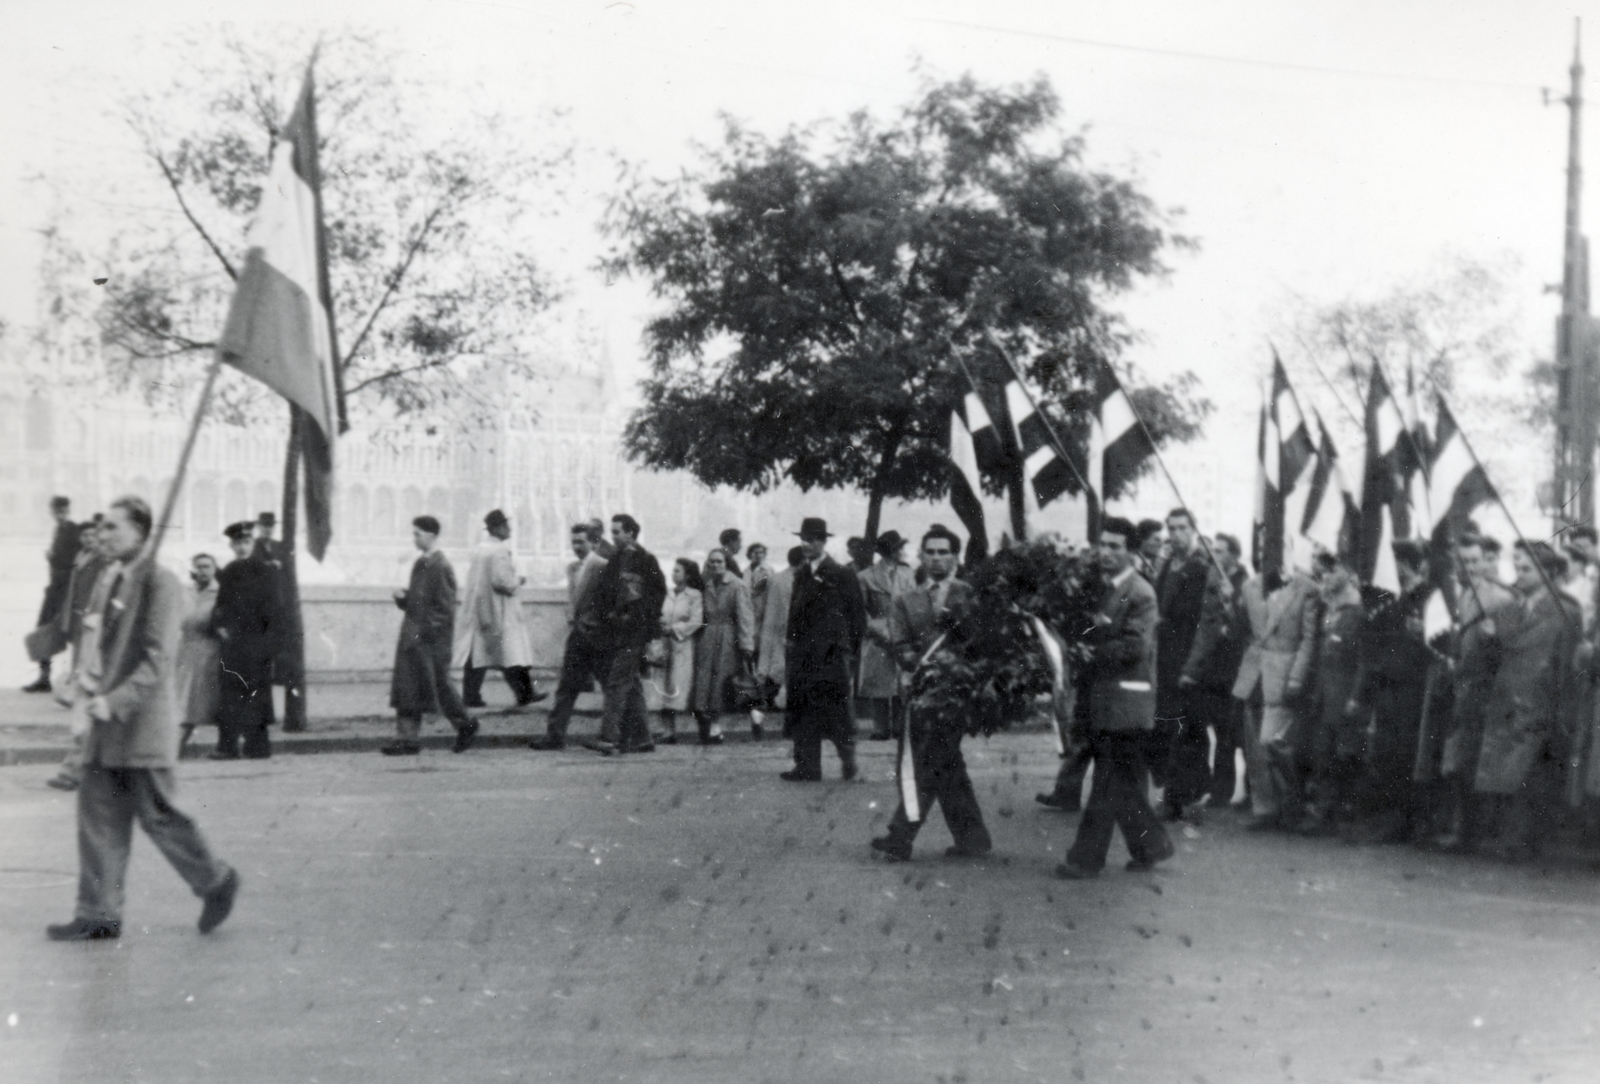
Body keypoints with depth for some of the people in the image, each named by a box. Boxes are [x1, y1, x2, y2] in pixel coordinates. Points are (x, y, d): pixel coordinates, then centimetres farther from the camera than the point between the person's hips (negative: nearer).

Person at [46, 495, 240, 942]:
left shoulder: (161, 583, -12)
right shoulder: (115, 581, 14)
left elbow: (158, 659, -17)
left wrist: (116, 701, -22)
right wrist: (90, 674, 2)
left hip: (143, 724, -8)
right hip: (107, 725, 8)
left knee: (158, 815, 0)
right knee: (98, 817, 7)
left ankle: (216, 881, 18)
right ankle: (98, 916, 12)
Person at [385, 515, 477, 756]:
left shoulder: (440, 567, -14)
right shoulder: (421, 563, 13)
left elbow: (446, 607, -16)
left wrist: (426, 631, -19)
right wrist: (403, 597, 2)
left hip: (432, 639, -9)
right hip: (413, 637, 9)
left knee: (438, 685, 0)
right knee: (406, 688, 5)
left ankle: (465, 725, 18)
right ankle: (409, 738, 8)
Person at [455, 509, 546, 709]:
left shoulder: (479, 550, 11)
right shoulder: (500, 552, -15)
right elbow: (501, 580, -23)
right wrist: (518, 581, -5)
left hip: (478, 608, 8)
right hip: (498, 611, -8)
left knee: (477, 653, 6)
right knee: (511, 652, -2)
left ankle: (470, 696, 4)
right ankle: (525, 694, 3)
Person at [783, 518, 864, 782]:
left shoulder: (841, 575, -2)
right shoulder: (801, 575, 15)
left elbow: (857, 615, -2)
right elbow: (795, 612, 16)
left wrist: (848, 648, -5)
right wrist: (791, 644, 7)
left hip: (831, 654, -5)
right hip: (803, 656, 5)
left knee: (834, 711, -3)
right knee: (803, 713, 3)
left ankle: (848, 758, 15)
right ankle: (807, 767, 6)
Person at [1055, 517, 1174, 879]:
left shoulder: (1139, 593, -11)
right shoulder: (1104, 590, 15)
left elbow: (1135, 647, -18)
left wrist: (1093, 653, -14)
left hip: (1124, 702, -9)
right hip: (1101, 697, 9)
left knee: (1109, 784, -3)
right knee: (1123, 784, 14)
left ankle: (1086, 858, 0)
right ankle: (1152, 845, 26)